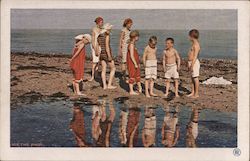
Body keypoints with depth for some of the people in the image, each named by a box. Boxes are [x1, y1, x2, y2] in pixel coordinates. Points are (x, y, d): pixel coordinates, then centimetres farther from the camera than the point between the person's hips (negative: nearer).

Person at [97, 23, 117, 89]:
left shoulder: (99, 36, 6)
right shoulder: (107, 36, -17)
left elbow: (98, 45, 12)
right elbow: (107, 46, -22)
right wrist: (109, 57, -20)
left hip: (101, 54, 7)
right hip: (107, 54, -7)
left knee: (103, 70, 9)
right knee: (113, 69, 7)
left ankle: (104, 85, 6)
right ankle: (109, 85, 4)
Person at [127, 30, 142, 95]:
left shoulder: (133, 44, 11)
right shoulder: (131, 45, -20)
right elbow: (131, 56, -24)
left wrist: (138, 63, 21)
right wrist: (135, 64, -22)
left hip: (135, 63, 10)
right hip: (132, 63, -10)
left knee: (138, 75, 19)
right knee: (132, 76, -2)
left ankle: (140, 88, 32)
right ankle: (131, 91, 6)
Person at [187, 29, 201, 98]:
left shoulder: (196, 45, -16)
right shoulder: (194, 44, 15)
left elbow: (195, 56, -21)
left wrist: (192, 65, -23)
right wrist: (189, 64, 22)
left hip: (194, 62, -10)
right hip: (191, 62, 10)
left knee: (195, 78, -3)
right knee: (192, 78, 15)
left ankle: (196, 94, 3)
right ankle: (192, 92, 23)